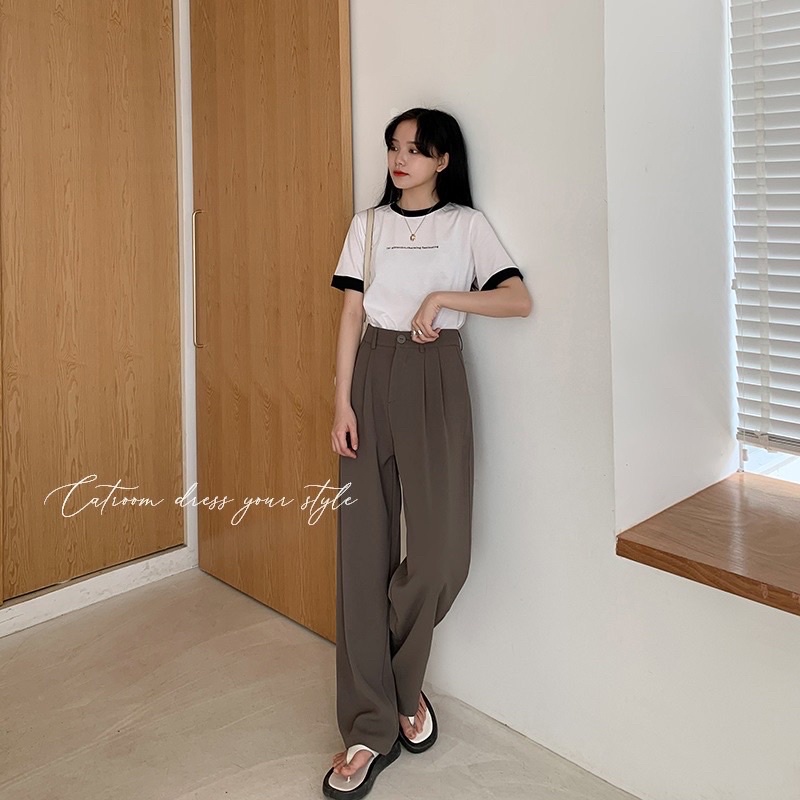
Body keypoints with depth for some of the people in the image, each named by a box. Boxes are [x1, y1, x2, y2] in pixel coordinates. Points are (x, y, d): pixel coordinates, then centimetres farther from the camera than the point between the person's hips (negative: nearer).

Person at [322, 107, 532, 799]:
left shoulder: (466, 224, 7)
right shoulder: (368, 226, 13)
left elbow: (519, 300, -3)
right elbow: (351, 315, 7)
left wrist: (442, 297, -12)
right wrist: (342, 401, -2)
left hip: (435, 380, -2)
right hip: (373, 376, 2)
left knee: (441, 549, -9)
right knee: (364, 549, -3)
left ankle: (399, 679, 21)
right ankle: (372, 728, 5)